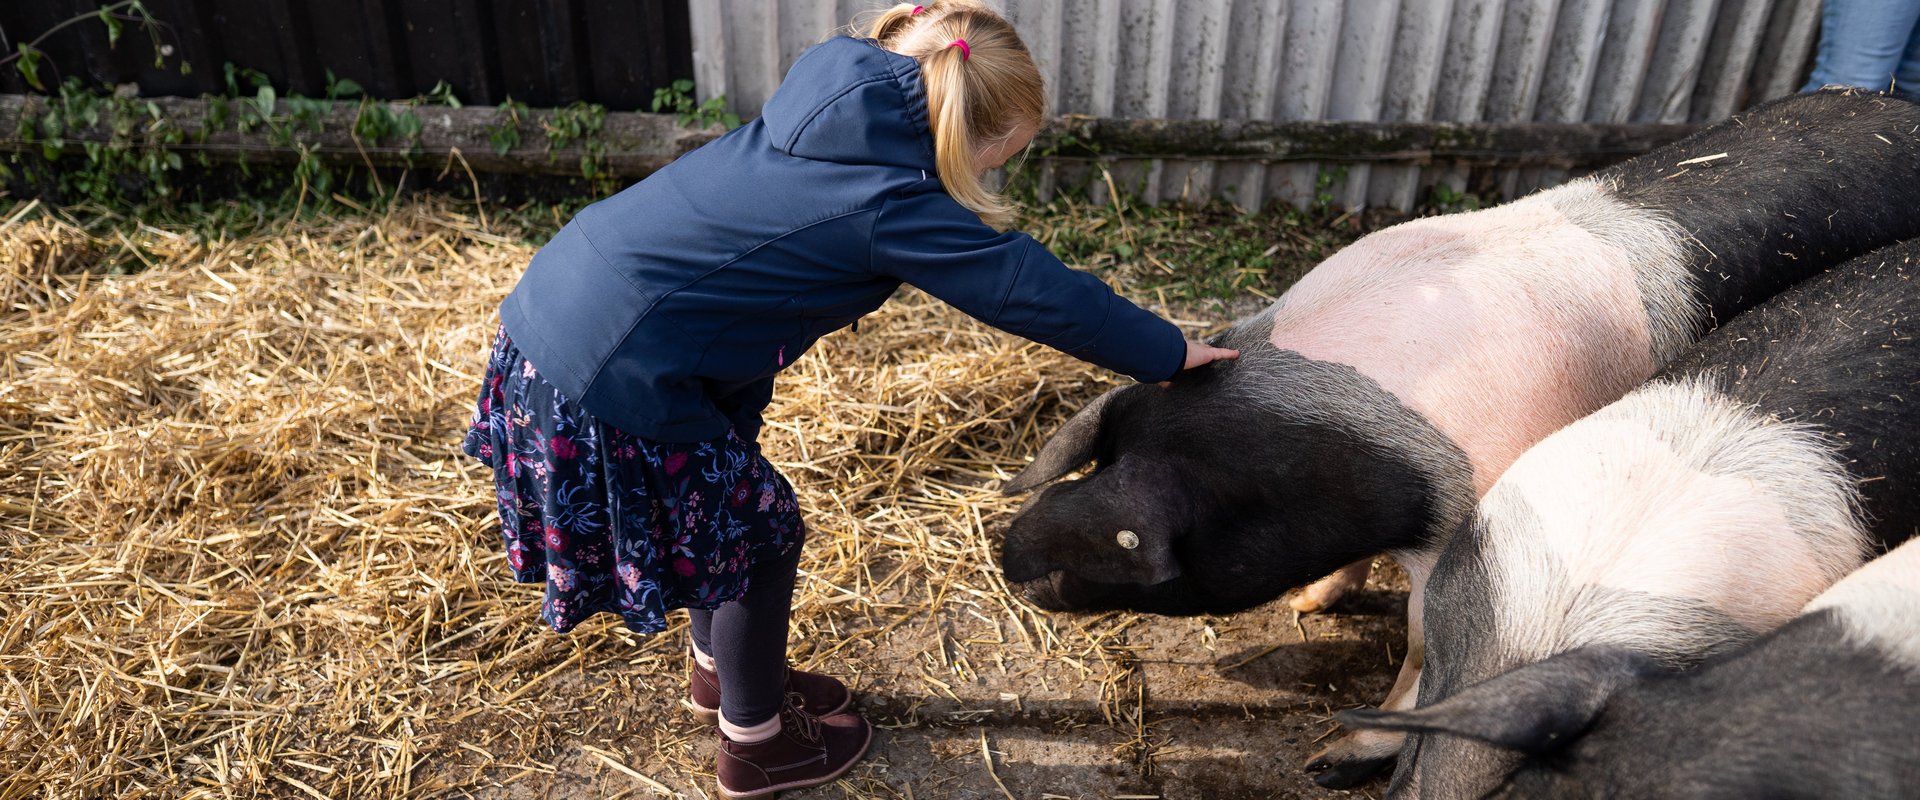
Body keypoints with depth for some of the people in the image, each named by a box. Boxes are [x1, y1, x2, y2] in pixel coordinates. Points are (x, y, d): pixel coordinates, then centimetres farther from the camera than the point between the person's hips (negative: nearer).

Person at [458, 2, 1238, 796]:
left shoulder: (834, 115, 6)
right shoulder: (888, 202, -18)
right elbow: (1044, 293, -11)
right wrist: (1169, 353, 1)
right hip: (609, 380, -9)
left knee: (726, 509, 25)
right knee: (760, 532, 10)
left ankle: (721, 671, 49)